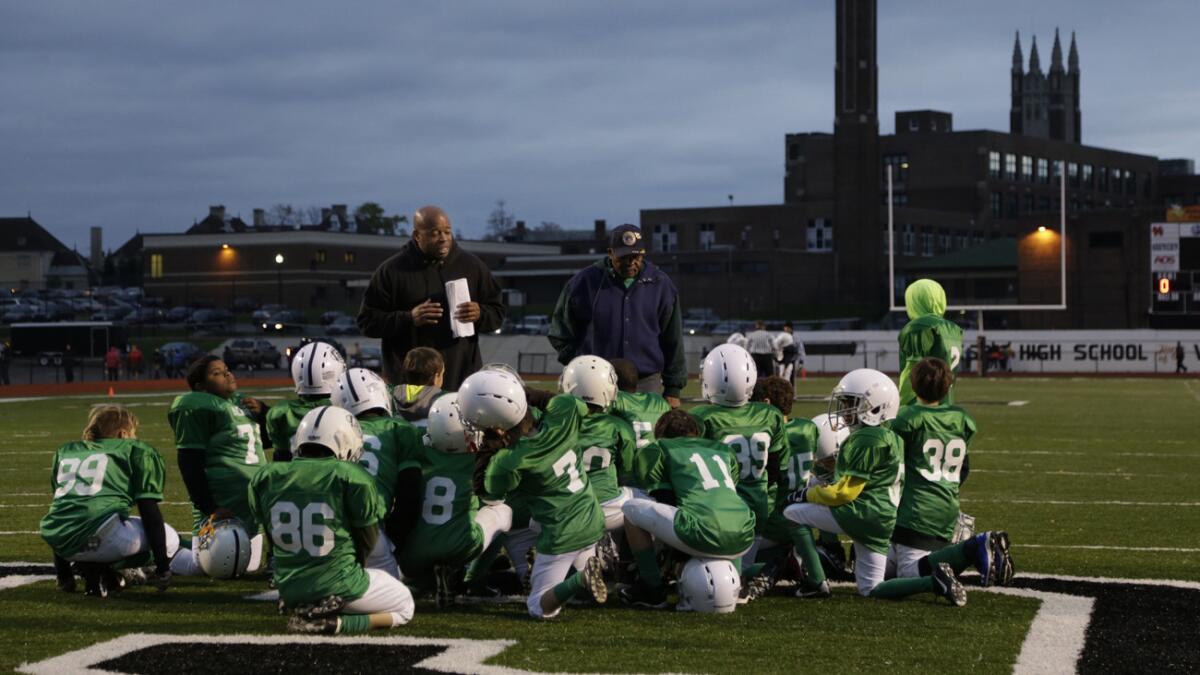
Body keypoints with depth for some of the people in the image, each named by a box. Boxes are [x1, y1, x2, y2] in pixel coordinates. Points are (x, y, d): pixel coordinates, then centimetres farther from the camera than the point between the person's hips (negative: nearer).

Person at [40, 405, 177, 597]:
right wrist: (163, 568, 9)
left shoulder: (65, 451, 30)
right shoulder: (137, 450, 15)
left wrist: (62, 575, 38)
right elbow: (149, 510, 8)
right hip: (100, 536, -6)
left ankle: (86, 566, 6)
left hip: (56, 539, 6)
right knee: (168, 540, 16)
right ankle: (99, 566, -4)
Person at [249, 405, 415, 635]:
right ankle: (338, 623, -7)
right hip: (340, 587, -8)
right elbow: (368, 541, -3)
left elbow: (273, 538, 8)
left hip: (288, 589, 8)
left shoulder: (266, 478, -2)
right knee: (405, 606, 18)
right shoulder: (352, 478, -15)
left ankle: (305, 613, 10)